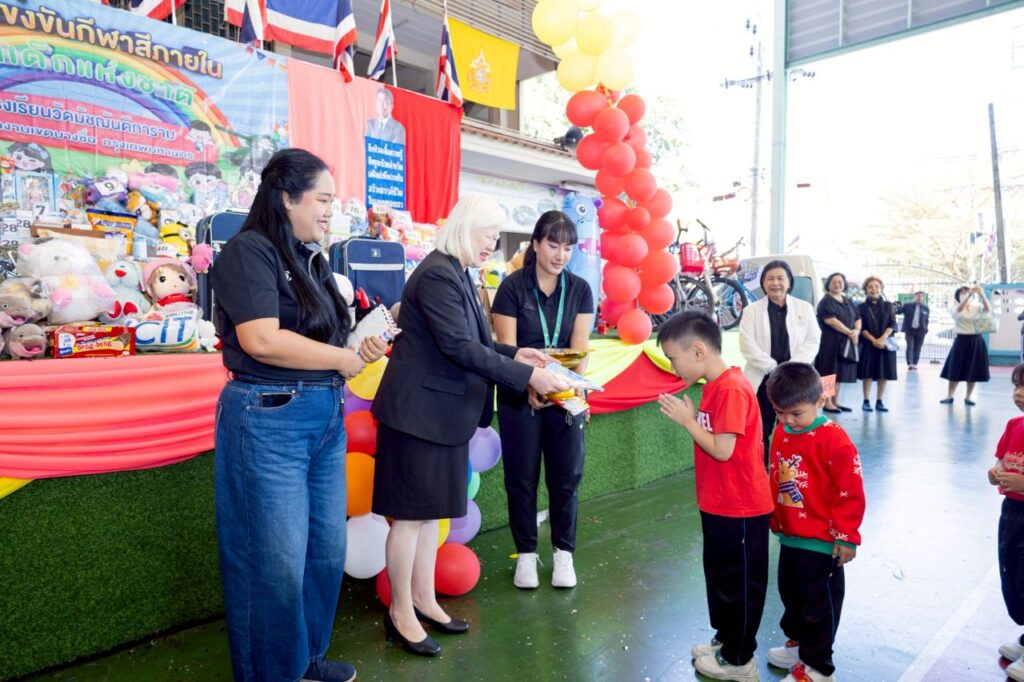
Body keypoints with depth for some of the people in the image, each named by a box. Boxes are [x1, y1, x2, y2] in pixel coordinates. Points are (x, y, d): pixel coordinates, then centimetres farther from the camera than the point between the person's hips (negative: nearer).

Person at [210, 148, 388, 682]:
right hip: (269, 417, -8)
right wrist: (347, 358, -11)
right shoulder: (248, 251, -10)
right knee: (276, 559, 3)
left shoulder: (313, 260, 14)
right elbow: (261, 339, -22)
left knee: (326, 548, 15)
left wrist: (363, 351, 1)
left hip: (326, 416, 8)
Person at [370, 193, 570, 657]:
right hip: (419, 411, -10)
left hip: (444, 410, 10)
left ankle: (424, 602, 30)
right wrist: (525, 376, -23)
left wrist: (514, 354, 3)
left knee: (431, 510, 16)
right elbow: (460, 348, -25)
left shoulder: (457, 274, 13)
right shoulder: (437, 275, -19)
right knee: (412, 513, 2)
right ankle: (400, 614, 19)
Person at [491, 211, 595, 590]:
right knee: (522, 477, 7)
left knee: (566, 476, 7)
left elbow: (580, 346, -4)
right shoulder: (512, 287, -6)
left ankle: (563, 552, 24)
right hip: (520, 397, -2)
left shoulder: (579, 289, 3)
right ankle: (526, 553, 23)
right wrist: (529, 386, -27)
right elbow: (507, 348, -11)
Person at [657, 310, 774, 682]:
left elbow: (723, 450, -25)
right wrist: (689, 416, -1)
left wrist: (687, 420, -18)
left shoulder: (731, 389, -24)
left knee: (740, 582, 8)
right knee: (720, 575, 22)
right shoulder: (715, 386, 6)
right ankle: (725, 640, 40)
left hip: (740, 507, -10)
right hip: (718, 504, 10)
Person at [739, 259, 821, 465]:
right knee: (760, 432, 2)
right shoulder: (751, 310, 2)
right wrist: (774, 367, -13)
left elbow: (813, 341, 2)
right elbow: (747, 346, -5)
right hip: (763, 380, -1)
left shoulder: (804, 308, 8)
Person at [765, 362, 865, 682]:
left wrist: (846, 536, -14)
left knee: (818, 602, 9)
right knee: (790, 593, 23)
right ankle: (798, 641, 45)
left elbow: (850, 492, -18)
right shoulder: (781, 434, 1)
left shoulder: (834, 440, -21)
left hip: (822, 541, -7)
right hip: (789, 536, 7)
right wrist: (774, 520, 18)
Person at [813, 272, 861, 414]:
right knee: (829, 372, -6)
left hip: (846, 342, 7)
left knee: (840, 371, 9)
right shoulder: (826, 301, -6)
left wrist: (856, 331, -8)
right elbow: (831, 320, -17)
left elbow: (858, 318, 13)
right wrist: (850, 332, -14)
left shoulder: (848, 302, 17)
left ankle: (835, 401, 16)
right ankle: (827, 403, -2)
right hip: (830, 342, -7)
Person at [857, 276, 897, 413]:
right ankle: (866, 401, 4)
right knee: (868, 373, -2)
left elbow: (892, 324, 0)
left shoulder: (888, 305, 8)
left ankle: (879, 402, 10)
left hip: (886, 343, 2)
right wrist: (873, 340, -14)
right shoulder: (862, 307, 3)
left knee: (884, 374, 2)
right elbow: (861, 327, -3)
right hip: (868, 344, -2)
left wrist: (882, 338, -15)